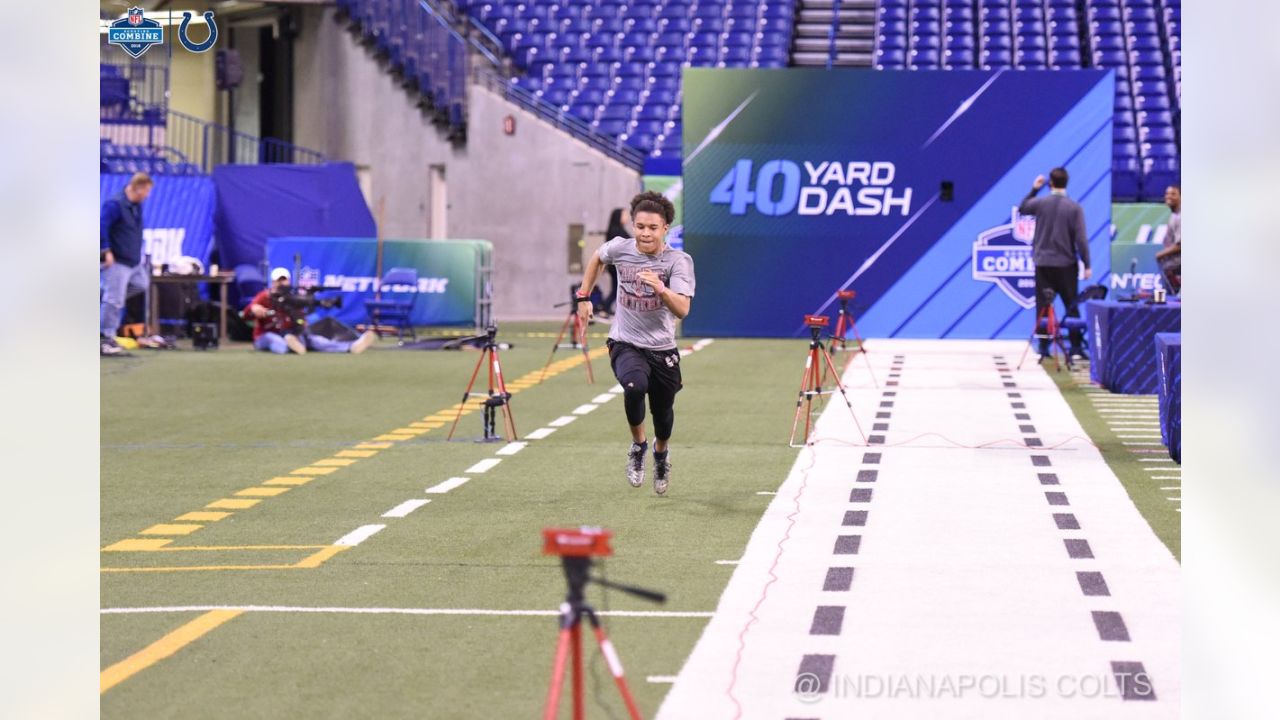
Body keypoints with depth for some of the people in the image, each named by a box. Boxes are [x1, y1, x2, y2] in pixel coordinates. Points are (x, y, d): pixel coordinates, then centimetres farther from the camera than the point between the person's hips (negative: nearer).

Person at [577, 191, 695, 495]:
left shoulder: (679, 261, -13)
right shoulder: (620, 248, -6)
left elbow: (682, 310, -25)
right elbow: (596, 259, 19)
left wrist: (661, 289, -41)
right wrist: (584, 297, 17)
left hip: (662, 350, 0)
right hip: (625, 344, 0)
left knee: (663, 414, 13)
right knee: (634, 385, -31)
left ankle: (661, 452, 49)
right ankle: (637, 444, -5)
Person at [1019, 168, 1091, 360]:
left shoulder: (1040, 203, -4)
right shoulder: (1075, 207, -8)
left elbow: (1022, 209, 19)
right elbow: (1081, 239, -9)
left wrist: (1034, 189, 22)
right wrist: (1087, 265, -3)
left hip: (1043, 263, 1)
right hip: (1066, 264, -1)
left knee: (1043, 306, 6)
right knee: (1072, 307, 7)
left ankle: (1044, 348, 4)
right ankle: (1076, 348, 5)